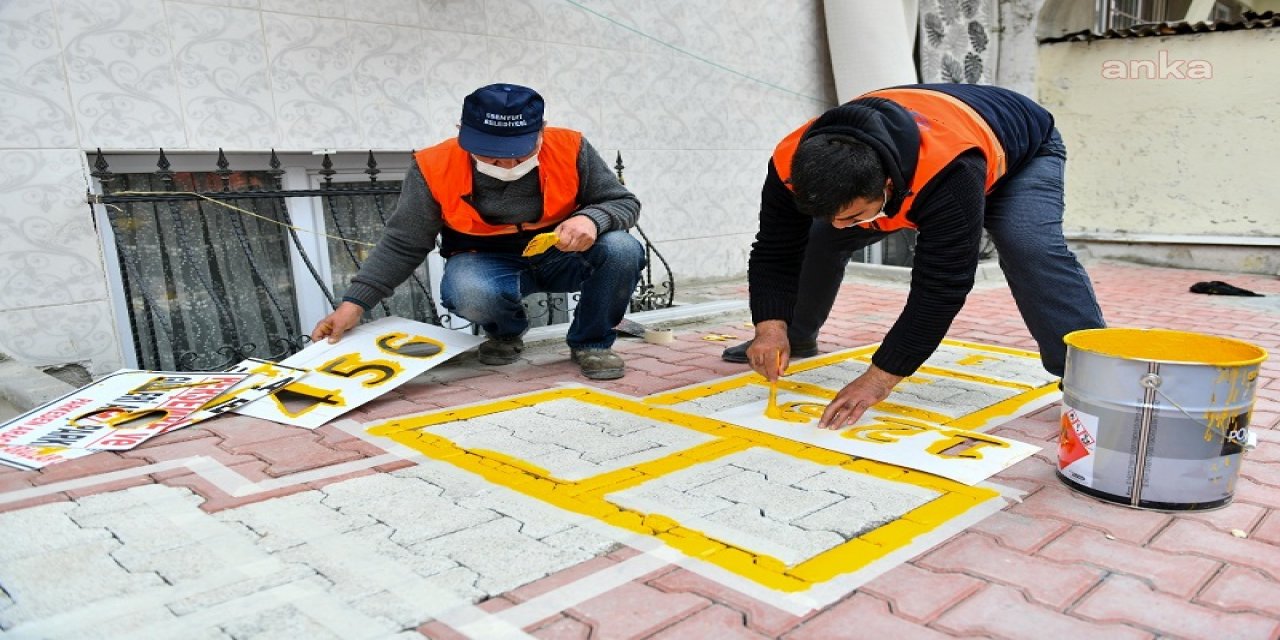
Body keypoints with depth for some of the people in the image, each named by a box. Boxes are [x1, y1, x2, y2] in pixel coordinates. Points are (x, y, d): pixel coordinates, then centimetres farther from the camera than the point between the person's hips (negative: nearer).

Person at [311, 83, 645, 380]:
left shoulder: (569, 148, -18)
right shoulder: (436, 168, -17)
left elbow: (624, 203, -8)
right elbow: (402, 245, -8)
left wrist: (591, 219, -32)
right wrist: (354, 303, -16)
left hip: (561, 256, 1)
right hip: (486, 263, 0)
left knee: (622, 250, -29)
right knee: (468, 292, -36)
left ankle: (591, 343, -1)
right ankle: (505, 334, 4)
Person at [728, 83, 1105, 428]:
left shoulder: (950, 170, -49)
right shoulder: (794, 162, -34)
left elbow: (940, 287, -44)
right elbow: (776, 251, -23)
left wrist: (879, 379, -43)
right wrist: (772, 328, -38)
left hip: (1021, 153, -4)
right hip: (909, 175, 5)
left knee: (1030, 250, -34)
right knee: (818, 237, -5)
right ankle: (799, 338, 17)